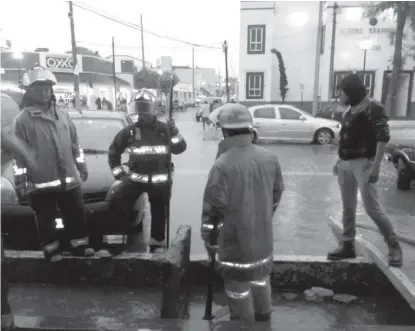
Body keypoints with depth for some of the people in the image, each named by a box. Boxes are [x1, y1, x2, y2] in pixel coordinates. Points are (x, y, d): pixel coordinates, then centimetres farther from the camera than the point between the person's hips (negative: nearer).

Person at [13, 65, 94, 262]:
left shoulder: (62, 116, 11)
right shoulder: (23, 119, -3)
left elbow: (75, 144, 16)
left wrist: (81, 166, 16)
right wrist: (20, 179, -7)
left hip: (68, 179, 4)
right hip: (41, 183, -4)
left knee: (76, 215, 11)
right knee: (46, 219, 8)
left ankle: (79, 245, 25)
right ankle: (52, 250, 23)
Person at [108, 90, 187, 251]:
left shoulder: (164, 128, 1)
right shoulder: (130, 131, 0)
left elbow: (179, 149, 0)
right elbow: (113, 151, 10)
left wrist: (174, 131, -15)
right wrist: (118, 173, 4)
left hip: (160, 180, 0)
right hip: (136, 177, 1)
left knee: (158, 213, 7)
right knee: (115, 202, -17)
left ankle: (157, 244, 25)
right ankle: (133, 225, 9)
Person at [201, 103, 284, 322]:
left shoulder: (223, 164, -22)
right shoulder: (270, 159, -2)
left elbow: (213, 205, -19)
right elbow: (277, 193, 9)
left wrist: (207, 236, -4)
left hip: (235, 241, -6)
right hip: (263, 238, 7)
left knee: (239, 290, 12)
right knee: (261, 282, 25)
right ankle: (263, 322, 44)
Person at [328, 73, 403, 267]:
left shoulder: (373, 108, -11)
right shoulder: (350, 110, 14)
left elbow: (383, 138, -17)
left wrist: (376, 166, -23)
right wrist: (339, 160, 17)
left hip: (363, 163, -8)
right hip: (346, 164, 8)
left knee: (372, 208, -6)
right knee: (348, 207, 11)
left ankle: (394, 246, 11)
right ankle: (348, 245, 21)